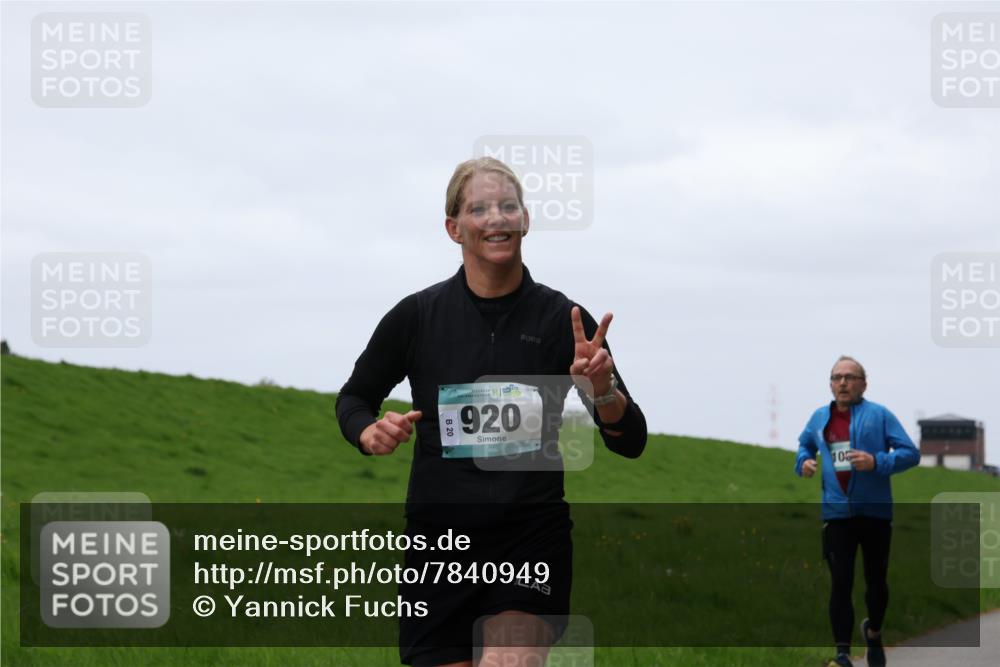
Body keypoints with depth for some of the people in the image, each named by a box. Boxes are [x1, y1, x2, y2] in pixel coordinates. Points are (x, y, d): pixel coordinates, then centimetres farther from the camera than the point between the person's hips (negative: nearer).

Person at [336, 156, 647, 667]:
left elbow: (630, 442, -1)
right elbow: (354, 398, 15)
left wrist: (602, 391, -22)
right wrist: (370, 432, -8)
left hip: (533, 540, -1)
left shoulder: (562, 318, -1)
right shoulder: (417, 315, -1)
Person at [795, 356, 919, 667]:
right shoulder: (819, 418, 8)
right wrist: (803, 462, 6)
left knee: (876, 581, 11)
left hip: (876, 512, -1)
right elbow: (804, 444, 29)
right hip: (836, 513, 2)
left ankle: (874, 632, 38)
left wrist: (877, 462, -22)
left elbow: (910, 453, -7)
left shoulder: (879, 415, -4)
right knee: (841, 583, -6)